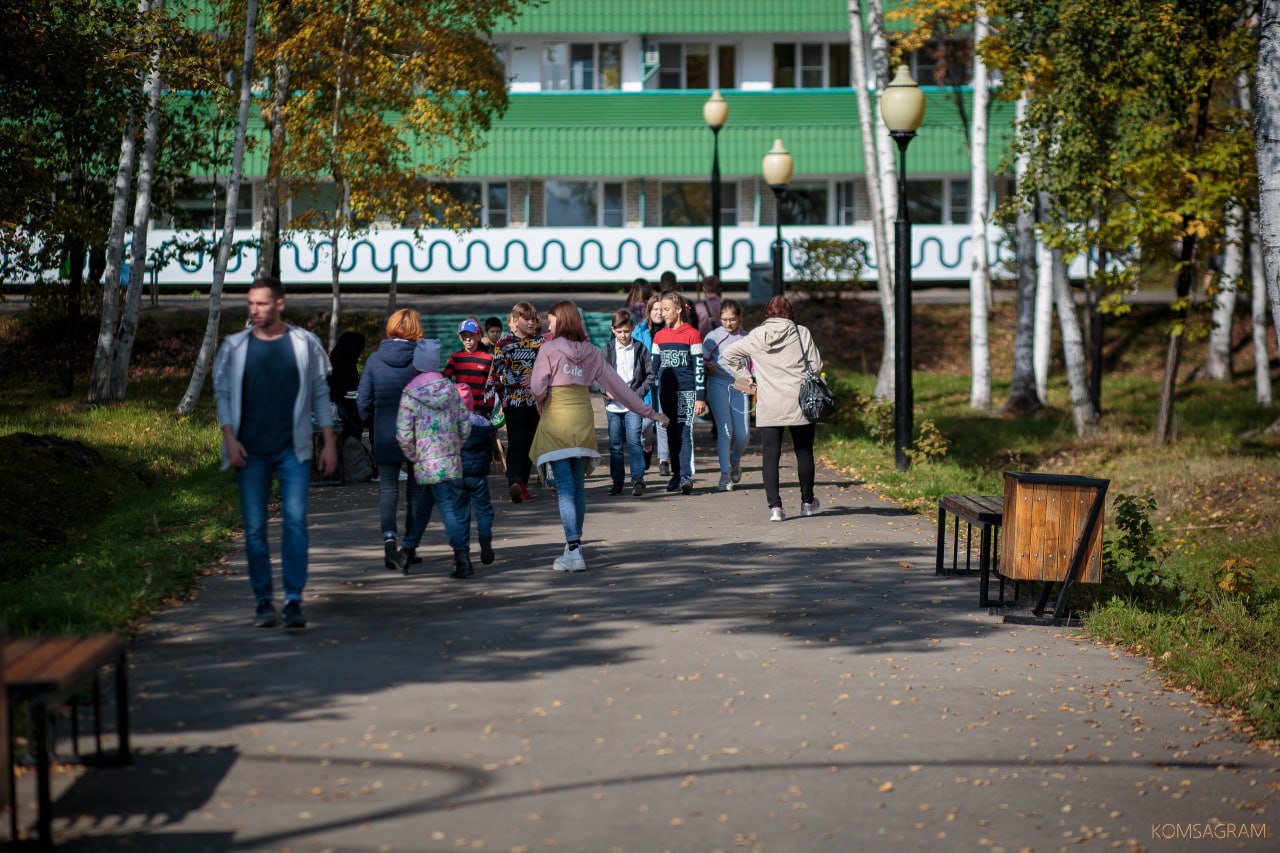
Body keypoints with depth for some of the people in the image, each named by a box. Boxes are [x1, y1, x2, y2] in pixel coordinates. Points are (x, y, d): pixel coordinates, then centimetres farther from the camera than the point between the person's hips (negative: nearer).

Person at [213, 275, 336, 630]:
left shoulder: (305, 344, 5)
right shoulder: (234, 347, 6)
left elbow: (321, 394, 9)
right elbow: (223, 394, 8)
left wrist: (329, 443, 5)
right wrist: (230, 439, -6)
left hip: (293, 450, -1)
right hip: (250, 452, 1)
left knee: (295, 521, -12)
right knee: (255, 528, 3)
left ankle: (293, 601, -11)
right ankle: (263, 601, 11)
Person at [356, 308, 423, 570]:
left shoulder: (375, 359, -2)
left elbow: (363, 400, 1)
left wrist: (372, 423, 15)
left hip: (385, 435, 1)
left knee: (388, 489, 2)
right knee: (415, 490, 13)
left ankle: (389, 537, -22)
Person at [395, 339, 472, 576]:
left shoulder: (410, 394, -8)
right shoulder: (451, 389, 3)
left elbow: (403, 434, -12)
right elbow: (465, 425, 4)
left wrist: (413, 457, 2)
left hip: (428, 463, -4)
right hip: (451, 460, 4)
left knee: (448, 509, -4)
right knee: (424, 505, 15)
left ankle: (462, 556, -12)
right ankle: (408, 551, 21)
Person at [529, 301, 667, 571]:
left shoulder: (549, 349, -5)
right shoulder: (592, 352, 9)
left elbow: (537, 388, -13)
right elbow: (618, 386, 11)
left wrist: (540, 404, 10)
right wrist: (648, 411, 18)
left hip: (556, 422, -5)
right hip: (583, 422, 5)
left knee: (565, 487, -7)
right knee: (578, 486, 13)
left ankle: (574, 551, -13)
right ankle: (574, 542, 22)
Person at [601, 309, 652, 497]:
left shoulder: (640, 349, 2)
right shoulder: (608, 349, 6)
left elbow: (650, 375, 3)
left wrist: (638, 393, -8)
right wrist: (606, 390, -10)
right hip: (613, 404, 2)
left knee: (633, 440, -13)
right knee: (615, 444, 7)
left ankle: (637, 479, -13)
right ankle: (617, 481, 15)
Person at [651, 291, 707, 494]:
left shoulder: (692, 335, -3)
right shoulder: (659, 336, 11)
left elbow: (699, 367, -4)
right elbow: (654, 366, 16)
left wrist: (700, 397, -8)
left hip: (686, 391, -5)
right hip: (666, 392, 5)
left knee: (684, 432, -13)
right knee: (671, 434, 7)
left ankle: (686, 476, -17)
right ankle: (676, 475, 13)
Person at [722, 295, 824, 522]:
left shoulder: (757, 335, 3)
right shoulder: (801, 333, -1)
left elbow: (729, 353, 6)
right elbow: (816, 366, -2)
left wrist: (746, 376, 12)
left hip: (768, 406, 0)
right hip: (799, 402, 0)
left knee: (770, 456, 1)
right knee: (804, 452, 15)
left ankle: (774, 506, -9)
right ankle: (807, 501, 26)